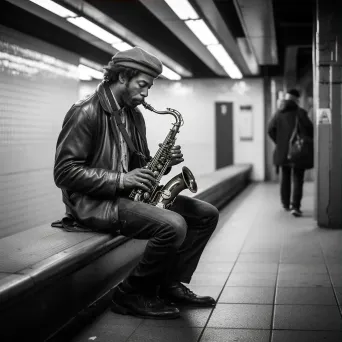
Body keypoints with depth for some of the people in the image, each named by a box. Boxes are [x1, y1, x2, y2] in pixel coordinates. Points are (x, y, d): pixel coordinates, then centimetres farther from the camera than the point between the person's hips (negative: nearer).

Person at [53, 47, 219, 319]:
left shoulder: (133, 115, 13)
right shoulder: (86, 113, -14)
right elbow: (64, 172, -19)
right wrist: (120, 180, -24)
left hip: (129, 194, 9)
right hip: (92, 202, -9)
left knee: (206, 214, 0)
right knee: (173, 225, -30)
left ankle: (171, 284, 6)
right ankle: (131, 295, -10)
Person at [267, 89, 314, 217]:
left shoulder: (279, 113, 1)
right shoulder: (300, 112, -12)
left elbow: (271, 129, 0)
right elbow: (309, 129, -16)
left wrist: (279, 142, 10)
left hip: (283, 151, 4)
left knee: (285, 177, 20)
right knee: (298, 179, 1)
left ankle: (285, 204, 29)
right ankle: (295, 206, -11)